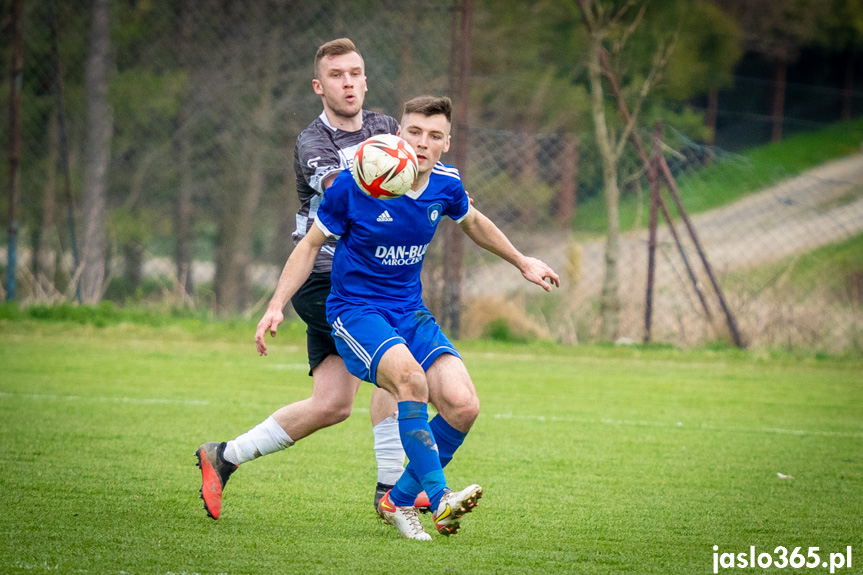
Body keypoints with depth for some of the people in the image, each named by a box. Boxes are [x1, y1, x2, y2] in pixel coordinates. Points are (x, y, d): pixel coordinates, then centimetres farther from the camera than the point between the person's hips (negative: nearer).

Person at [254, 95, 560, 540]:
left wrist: (521, 262, 31)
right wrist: (276, 306, -12)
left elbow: (473, 222, 23)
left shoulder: (446, 185, -2)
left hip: (410, 313, 5)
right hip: (355, 310, -5)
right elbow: (311, 245, -3)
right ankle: (439, 498, -37)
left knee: (463, 406, -15)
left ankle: (399, 500, 5)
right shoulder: (354, 184, -15)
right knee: (410, 376, -35)